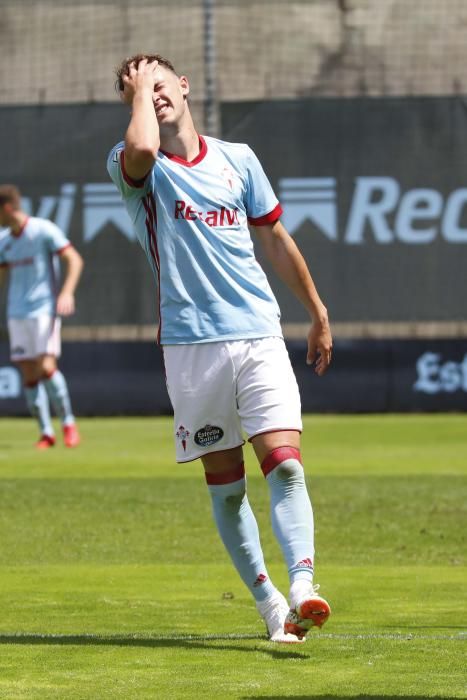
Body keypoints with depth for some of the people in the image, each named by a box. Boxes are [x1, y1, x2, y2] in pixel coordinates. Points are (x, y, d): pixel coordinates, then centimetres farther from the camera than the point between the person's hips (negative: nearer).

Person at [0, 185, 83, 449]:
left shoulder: (43, 230, -8)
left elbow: (75, 260, -10)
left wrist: (67, 292, -23)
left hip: (44, 310, -6)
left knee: (46, 367, -17)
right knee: (29, 374, 1)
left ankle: (69, 423, -3)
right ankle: (46, 433, 6)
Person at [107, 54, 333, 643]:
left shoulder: (237, 159, 12)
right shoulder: (133, 167, 1)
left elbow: (276, 241, 21)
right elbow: (142, 147, -26)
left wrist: (318, 316, 23)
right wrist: (138, 89, -7)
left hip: (259, 335, 1)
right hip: (190, 345, -1)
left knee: (284, 463, -16)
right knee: (225, 484, 4)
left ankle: (302, 584, -27)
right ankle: (266, 601, 13)